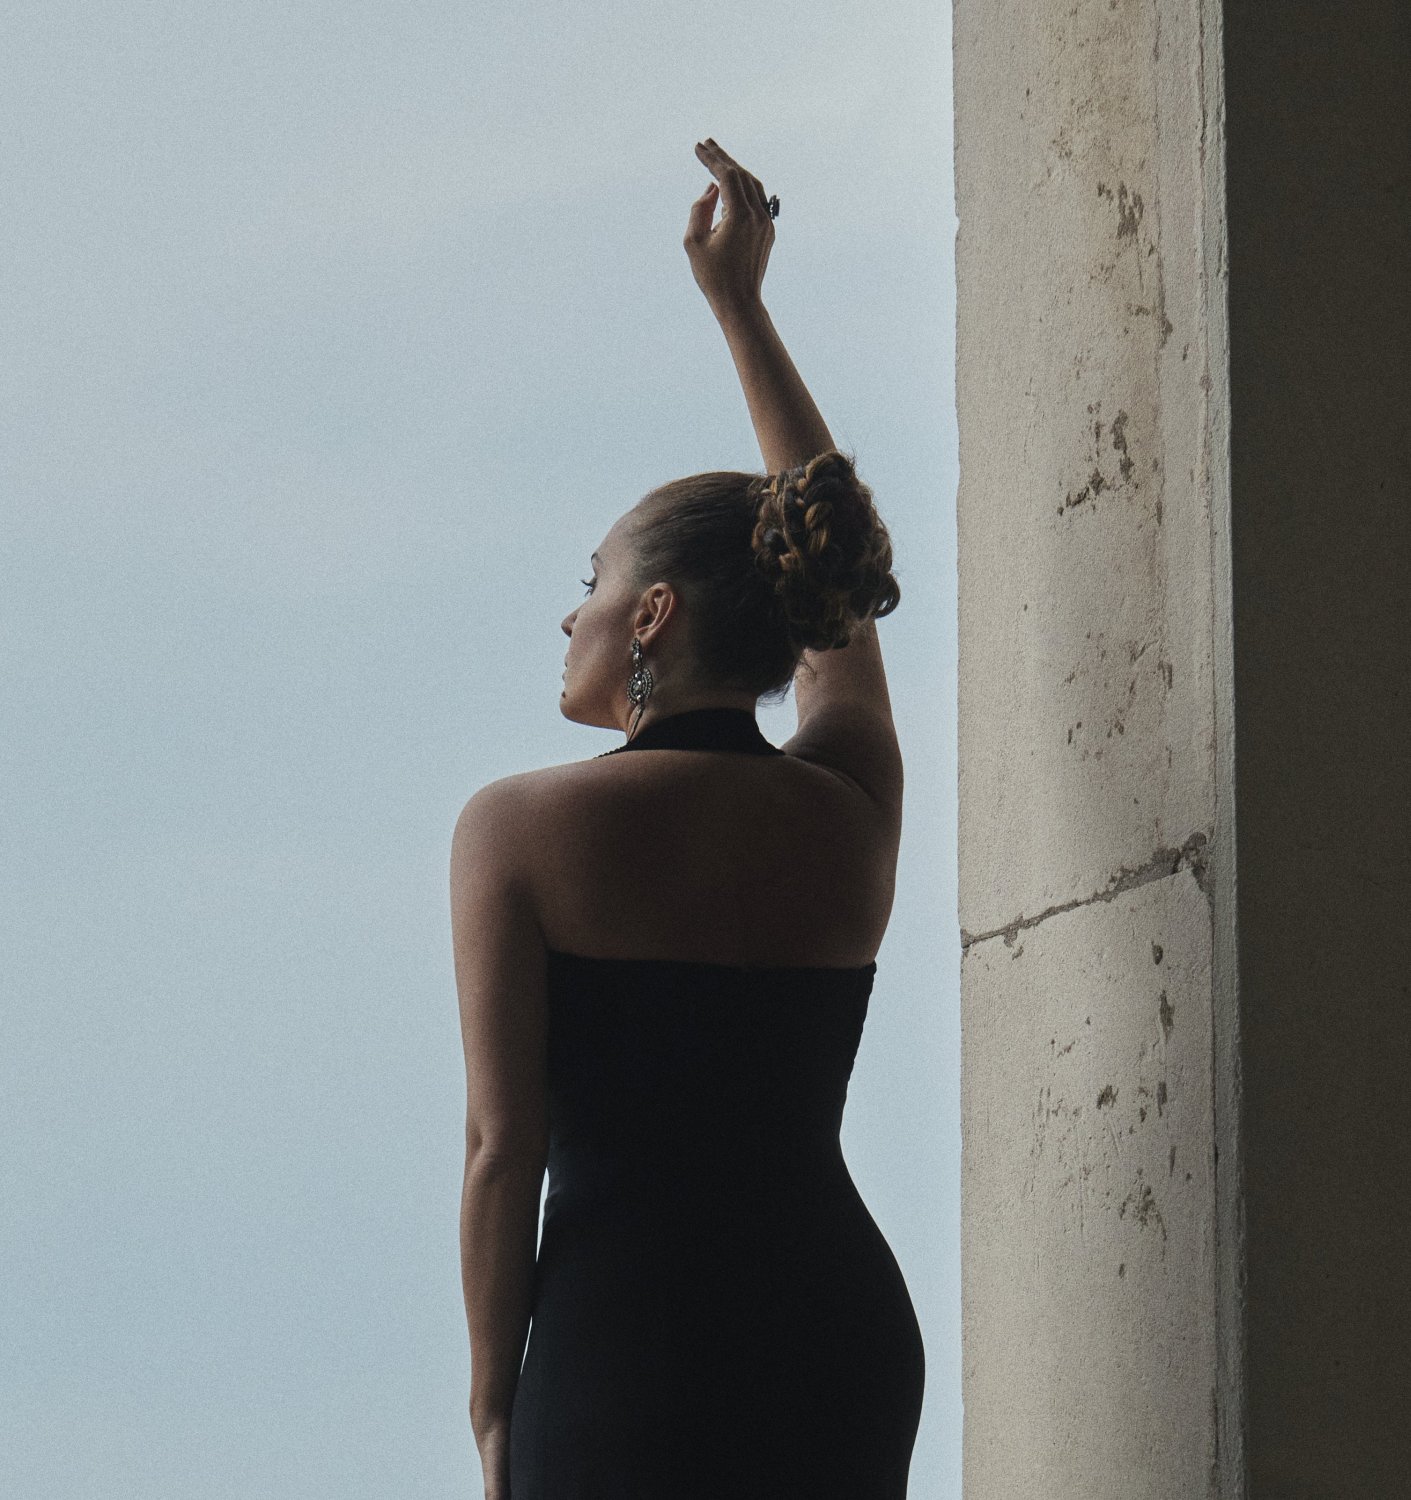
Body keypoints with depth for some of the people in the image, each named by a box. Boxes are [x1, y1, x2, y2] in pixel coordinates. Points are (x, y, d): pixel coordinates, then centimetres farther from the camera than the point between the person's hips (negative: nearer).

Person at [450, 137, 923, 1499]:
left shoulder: (521, 828, -3)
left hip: (627, 1324, -4)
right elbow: (830, 579, 27)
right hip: (843, 1327, 5)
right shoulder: (852, 811, 9)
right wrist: (738, 303, 36)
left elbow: (505, 1145, -5)